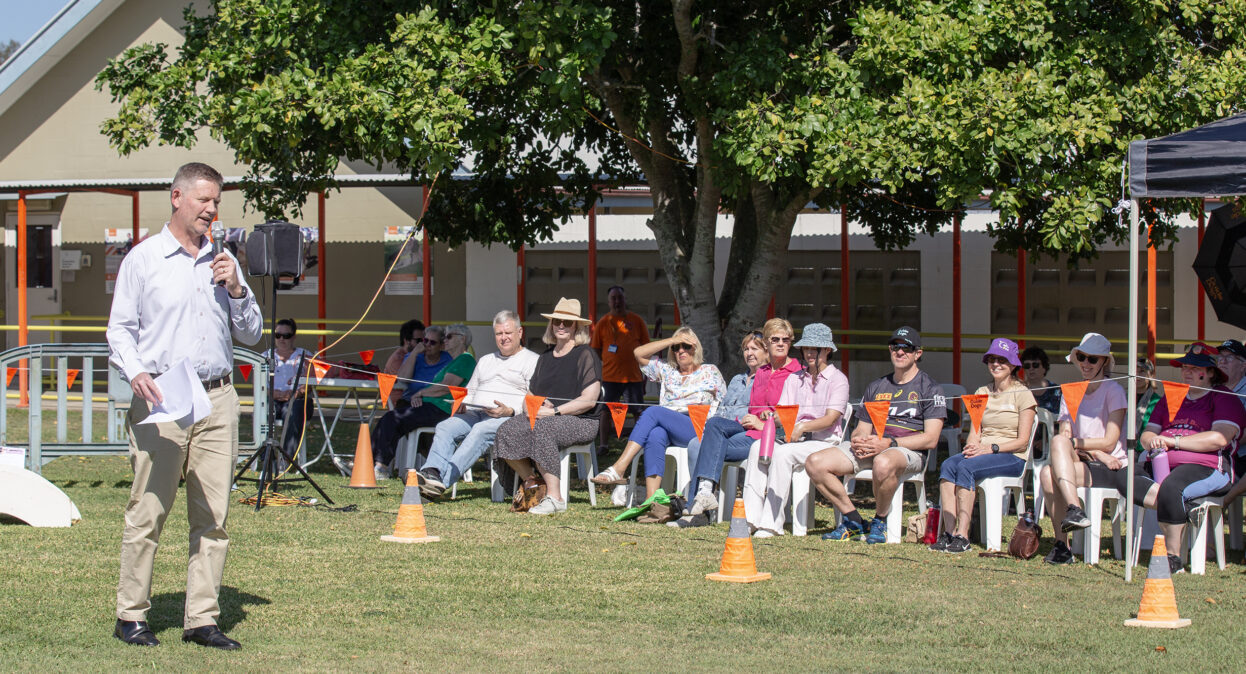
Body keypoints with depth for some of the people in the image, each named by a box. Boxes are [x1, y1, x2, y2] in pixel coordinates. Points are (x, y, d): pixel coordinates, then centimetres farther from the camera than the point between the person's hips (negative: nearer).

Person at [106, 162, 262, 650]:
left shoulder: (223, 262, 16)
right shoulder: (142, 259, 5)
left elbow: (251, 333, 17)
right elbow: (119, 329, 3)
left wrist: (235, 289, 0)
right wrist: (136, 373, -15)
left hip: (218, 399, 4)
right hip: (161, 400, -4)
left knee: (212, 515, 1)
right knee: (148, 512, -5)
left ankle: (202, 618, 5)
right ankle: (131, 615, 3)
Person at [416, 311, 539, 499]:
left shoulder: (532, 361, 9)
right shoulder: (485, 361, 33)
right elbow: (470, 391, 33)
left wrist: (510, 411, -19)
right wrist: (461, 405, 9)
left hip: (508, 418, -6)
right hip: (475, 413, 6)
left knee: (481, 430, -37)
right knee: (445, 427, -23)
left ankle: (443, 480, -51)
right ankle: (432, 472, -45)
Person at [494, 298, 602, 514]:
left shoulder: (586, 355, -2)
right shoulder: (545, 357, 21)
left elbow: (589, 400, -11)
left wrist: (554, 411, -17)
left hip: (580, 422, -7)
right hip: (542, 417, 7)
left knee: (543, 428, -38)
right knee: (507, 431, -20)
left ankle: (554, 497, -35)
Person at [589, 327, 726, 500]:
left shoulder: (710, 372, 21)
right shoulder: (667, 371, 28)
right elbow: (639, 353, 19)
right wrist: (672, 341, 15)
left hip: (698, 431, -3)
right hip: (668, 430, 3)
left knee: (653, 412, -29)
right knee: (656, 435, -36)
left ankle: (618, 469, -42)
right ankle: (651, 498, -50)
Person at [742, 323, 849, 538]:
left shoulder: (837, 379, 2)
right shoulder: (794, 380, 20)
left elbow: (830, 419, -10)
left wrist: (803, 427, -26)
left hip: (824, 441, -5)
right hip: (793, 438, 5)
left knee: (783, 453, -33)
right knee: (758, 446, -25)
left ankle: (772, 523, -36)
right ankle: (751, 518, -33)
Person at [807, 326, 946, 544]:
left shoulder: (929, 388, 4)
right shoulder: (876, 387, 23)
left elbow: (930, 439, -6)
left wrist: (889, 443, -18)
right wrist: (857, 441, -3)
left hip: (910, 451, -6)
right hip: (870, 448, 6)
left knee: (883, 463, -43)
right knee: (815, 463, -16)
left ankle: (880, 521, -17)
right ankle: (853, 520, -5)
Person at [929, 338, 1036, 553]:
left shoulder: (1022, 394, 1)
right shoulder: (982, 393, 19)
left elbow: (1022, 441, -5)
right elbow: (975, 431, 15)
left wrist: (991, 448, -18)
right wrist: (972, 445, -9)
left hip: (1012, 457, -5)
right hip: (982, 452, 5)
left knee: (966, 467, -33)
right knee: (948, 465, -27)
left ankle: (962, 535, -37)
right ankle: (948, 532, -35)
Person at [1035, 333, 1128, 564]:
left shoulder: (1113, 391, 0)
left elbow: (1109, 443, -7)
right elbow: (1065, 436, 5)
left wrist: (1072, 443, -11)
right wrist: (1095, 452, -11)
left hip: (1113, 469, -4)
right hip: (1084, 465, 5)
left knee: (1059, 441, -29)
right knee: (1047, 473, -29)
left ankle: (1075, 511, -37)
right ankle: (1061, 546, -30)